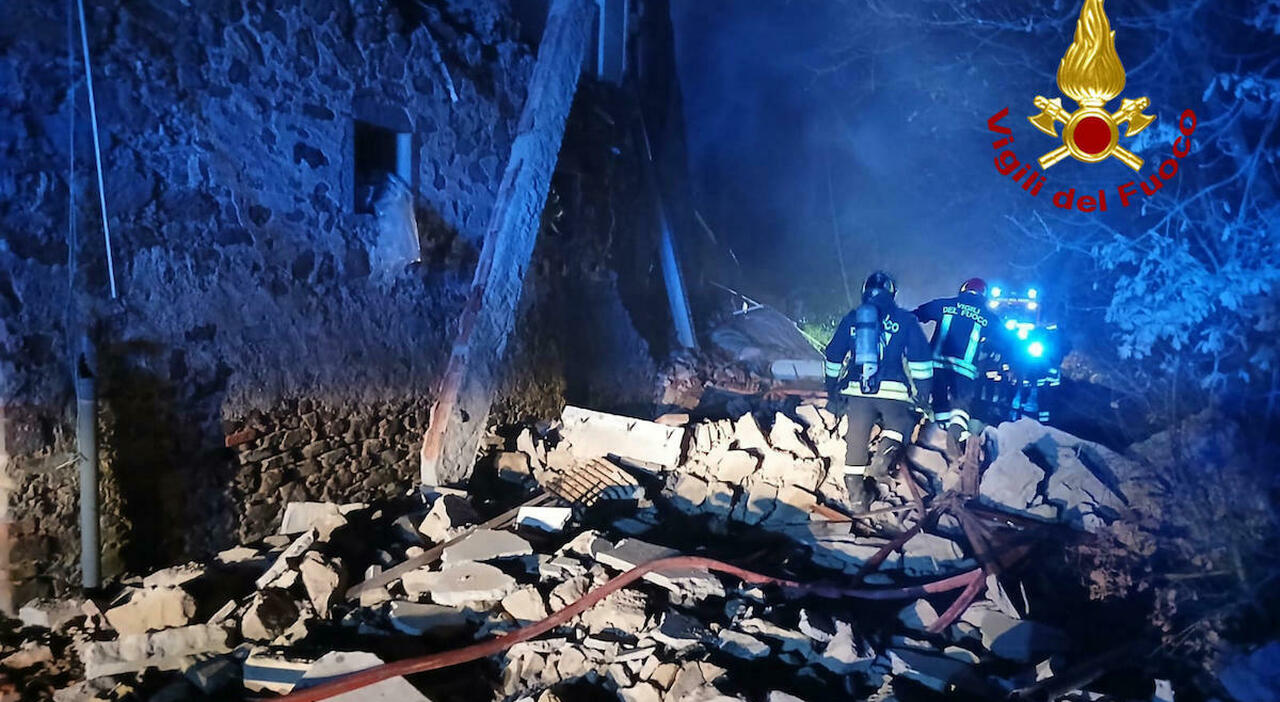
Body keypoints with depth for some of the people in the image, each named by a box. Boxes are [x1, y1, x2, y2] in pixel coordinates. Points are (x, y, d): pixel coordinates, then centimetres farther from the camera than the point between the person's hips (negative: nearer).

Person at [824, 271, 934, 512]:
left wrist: (833, 391, 26)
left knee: (857, 440, 10)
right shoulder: (905, 319, 7)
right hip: (894, 392, -2)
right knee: (899, 424, 20)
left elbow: (833, 357, 17)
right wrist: (923, 391, 10)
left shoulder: (851, 319, 14)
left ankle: (857, 494, 14)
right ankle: (885, 453, -11)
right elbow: (921, 359, 3)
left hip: (856, 391, 2)